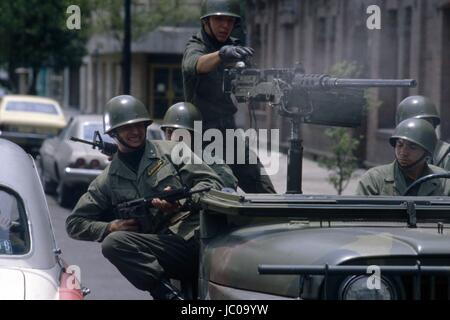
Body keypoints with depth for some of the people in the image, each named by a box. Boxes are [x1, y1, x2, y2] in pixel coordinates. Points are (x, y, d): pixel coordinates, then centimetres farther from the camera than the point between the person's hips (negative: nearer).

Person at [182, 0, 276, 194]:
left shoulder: (233, 47, 13)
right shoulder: (195, 48, -11)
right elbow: (195, 65, -38)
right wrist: (221, 54, -56)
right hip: (204, 133, -7)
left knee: (266, 193, -1)